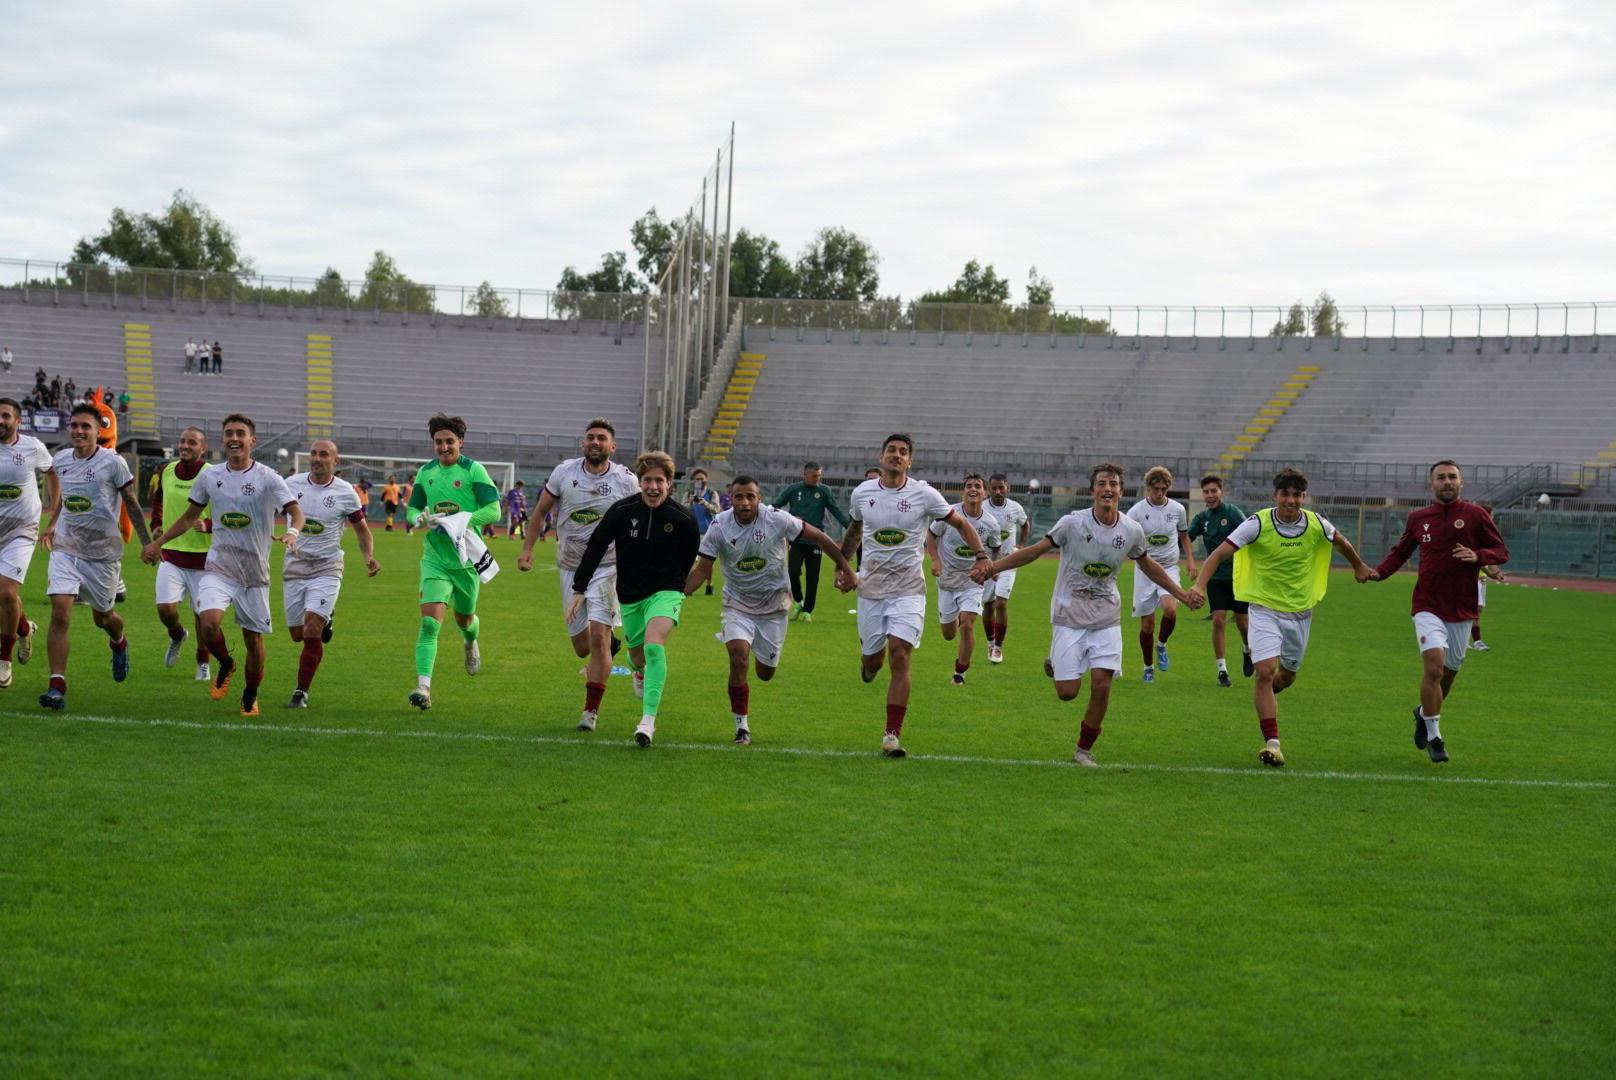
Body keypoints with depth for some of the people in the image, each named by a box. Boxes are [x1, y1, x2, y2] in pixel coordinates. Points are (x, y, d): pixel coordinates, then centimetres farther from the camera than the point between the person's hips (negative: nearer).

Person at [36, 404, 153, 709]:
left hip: (103, 553, -2)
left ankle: (119, 644, 51)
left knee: (102, 616, 13)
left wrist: (147, 543, -1)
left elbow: (132, 504, -2)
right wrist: (51, 527, 22)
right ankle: (57, 687, -15)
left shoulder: (113, 463, -11)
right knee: (60, 614, -14)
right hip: (66, 550, 2)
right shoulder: (60, 460, 2)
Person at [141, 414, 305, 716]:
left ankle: (250, 696, 29)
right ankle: (225, 664, 9)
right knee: (209, 622, -23)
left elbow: (295, 511, -14)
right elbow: (190, 517, 18)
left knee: (253, 640, 5)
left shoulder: (267, 478, -6)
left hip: (254, 572, -1)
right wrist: (158, 543, 17)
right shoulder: (210, 477, 4)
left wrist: (292, 533, -36)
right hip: (218, 568, 1)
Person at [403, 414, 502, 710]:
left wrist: (459, 520, -23)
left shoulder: (473, 470, -7)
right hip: (434, 557, 2)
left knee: (464, 618, 16)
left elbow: (493, 510, -11)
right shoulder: (425, 472, 7)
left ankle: (471, 642, 54)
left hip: (466, 557, -2)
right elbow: (412, 510, 16)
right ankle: (423, 686, -19)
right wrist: (421, 518, -8)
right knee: (430, 621, -14)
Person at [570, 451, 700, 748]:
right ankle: (642, 674, 56)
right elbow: (595, 548, -3)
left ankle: (648, 719, -26)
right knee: (637, 655, 16)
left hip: (665, 592, -3)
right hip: (630, 595, 3)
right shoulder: (622, 510, -12)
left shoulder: (683, 519, -14)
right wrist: (579, 590, -3)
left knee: (654, 646, -26)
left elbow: (688, 559, 5)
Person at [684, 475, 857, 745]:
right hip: (737, 604, 0)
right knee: (738, 658, -23)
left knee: (765, 673, 6)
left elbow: (819, 537, -7)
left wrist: (846, 569, -5)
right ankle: (742, 726, -8)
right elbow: (703, 569, -7)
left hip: (773, 604, 0)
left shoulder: (777, 519, -17)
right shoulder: (719, 526, -13)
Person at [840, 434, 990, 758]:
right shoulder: (862, 493, 2)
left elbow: (961, 524, 3)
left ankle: (892, 735, -11)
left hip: (908, 589, -2)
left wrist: (981, 556, -10)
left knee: (900, 656, -15)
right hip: (871, 588, 3)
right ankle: (870, 663, 50)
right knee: (872, 658, 7)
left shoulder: (924, 494, -6)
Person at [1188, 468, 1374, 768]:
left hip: (1300, 612, 4)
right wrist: (1200, 585, -33)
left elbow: (1342, 542, 17)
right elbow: (1219, 553, -18)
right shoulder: (1258, 523, -16)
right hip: (1265, 609, -4)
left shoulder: (1316, 524, -6)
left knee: (1287, 675, 15)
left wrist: (1359, 567, 32)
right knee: (1265, 670, -20)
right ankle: (1272, 742, -16)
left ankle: (1263, 697, 51)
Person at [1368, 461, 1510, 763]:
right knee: (1434, 665, -19)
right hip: (1429, 607, -1)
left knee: (1449, 672, 10)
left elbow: (1502, 551, 1)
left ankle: (1424, 713, 42)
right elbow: (1400, 550, 21)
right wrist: (1379, 572, 3)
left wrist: (1477, 556, -19)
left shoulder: (1475, 515, 0)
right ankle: (1433, 738, -9)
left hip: (1462, 611, 1)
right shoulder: (1418, 518, 7)